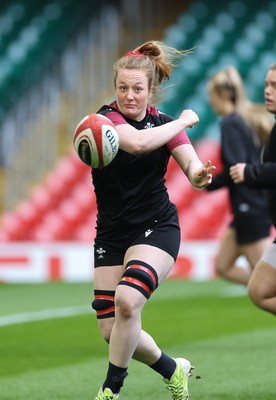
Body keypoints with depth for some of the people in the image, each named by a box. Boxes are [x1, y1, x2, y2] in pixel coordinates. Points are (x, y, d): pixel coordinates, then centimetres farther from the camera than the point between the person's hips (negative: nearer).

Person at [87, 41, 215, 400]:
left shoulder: (166, 124, 1)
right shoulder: (107, 118, -8)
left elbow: (193, 169, -9)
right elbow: (137, 142, -28)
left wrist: (200, 175, -34)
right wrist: (183, 121, -15)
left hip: (157, 228, -1)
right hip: (111, 233, 1)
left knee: (127, 299, -28)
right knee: (111, 331, -2)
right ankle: (173, 370, 25)